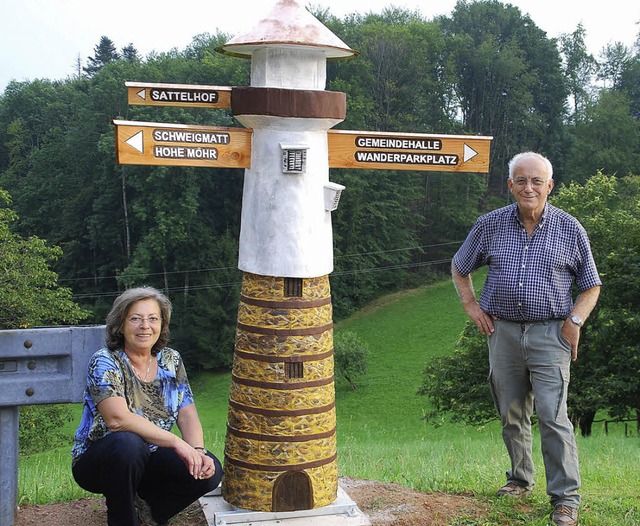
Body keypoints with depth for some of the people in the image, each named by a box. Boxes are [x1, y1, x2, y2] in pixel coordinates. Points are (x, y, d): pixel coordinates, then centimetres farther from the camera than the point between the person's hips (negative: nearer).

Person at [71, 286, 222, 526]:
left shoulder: (171, 360, 1)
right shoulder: (104, 363, -17)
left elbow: (187, 414, -2)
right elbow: (118, 419, -31)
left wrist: (198, 451, -22)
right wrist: (176, 442, -32)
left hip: (147, 460, 5)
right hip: (98, 461, -5)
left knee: (210, 471, -16)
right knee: (128, 442, -38)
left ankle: (143, 506, 7)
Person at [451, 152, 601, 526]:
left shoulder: (570, 229, 2)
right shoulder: (490, 225, 5)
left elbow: (591, 286, 9)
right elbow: (460, 267, 20)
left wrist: (574, 320, -6)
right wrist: (471, 306, 9)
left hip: (549, 334, -3)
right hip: (503, 332, 3)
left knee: (553, 416, -10)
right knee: (511, 415, 13)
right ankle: (521, 481, 30)